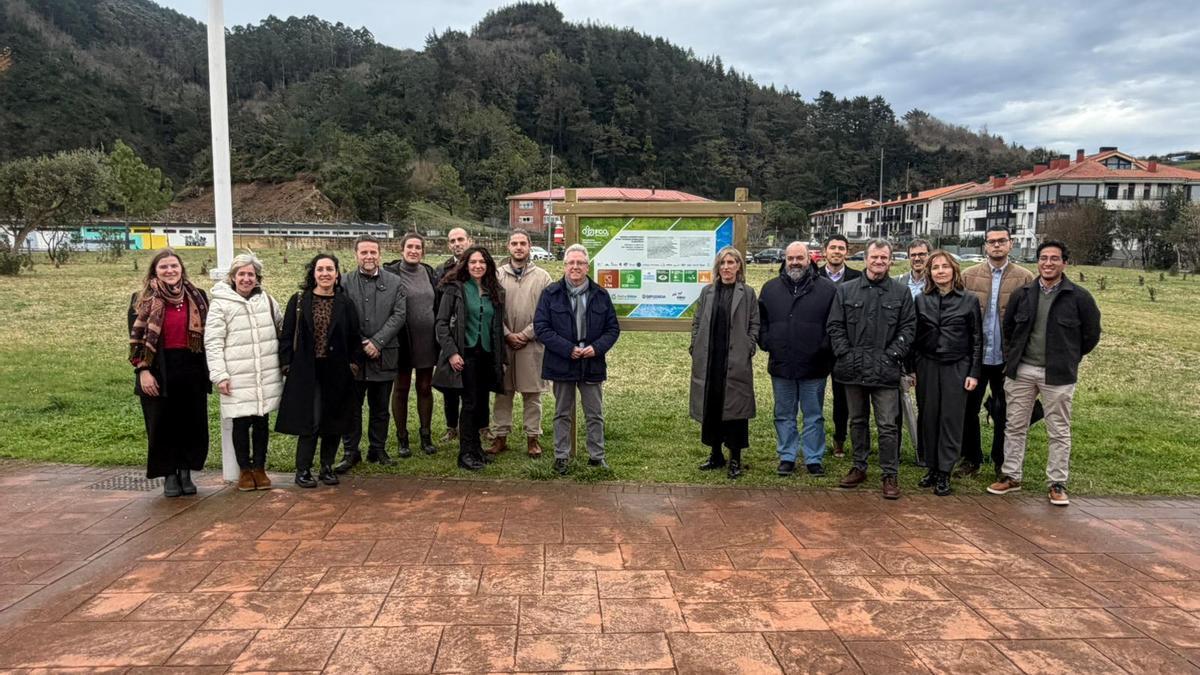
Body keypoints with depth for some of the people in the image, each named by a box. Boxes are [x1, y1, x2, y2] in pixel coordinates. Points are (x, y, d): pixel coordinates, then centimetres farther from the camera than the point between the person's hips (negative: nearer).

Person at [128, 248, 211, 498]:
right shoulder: (142, 300, 1)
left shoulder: (197, 297, 7)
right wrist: (143, 370, -11)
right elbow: (136, 338, -2)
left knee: (193, 425, 6)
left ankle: (186, 473, 21)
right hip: (158, 373, -2)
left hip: (192, 371, 2)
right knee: (163, 427, 5)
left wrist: (210, 370, 5)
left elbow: (208, 334, 9)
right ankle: (169, 476, 17)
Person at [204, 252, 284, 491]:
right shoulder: (220, 304, -4)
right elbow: (213, 343, -6)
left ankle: (259, 468, 23)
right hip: (237, 379, -3)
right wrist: (219, 375, -11)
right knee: (241, 424, 4)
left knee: (262, 423, 11)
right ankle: (245, 470, 20)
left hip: (267, 377, 3)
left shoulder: (267, 300, 8)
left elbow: (282, 330, 19)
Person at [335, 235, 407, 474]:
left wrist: (377, 342, -12)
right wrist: (357, 347, -11)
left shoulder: (394, 282, 4)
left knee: (380, 408, 11)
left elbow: (399, 315, -3)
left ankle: (378, 450, 24)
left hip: (383, 355, 1)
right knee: (351, 407, 6)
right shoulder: (345, 282, 1)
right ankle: (351, 452, 17)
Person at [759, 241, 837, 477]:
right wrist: (766, 343, 1)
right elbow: (761, 321, 14)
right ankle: (787, 457, 21)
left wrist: (825, 348, -9)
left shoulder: (827, 289, -1)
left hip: (814, 367, -2)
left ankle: (814, 459, 18)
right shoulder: (770, 289, 8)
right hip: (781, 365, 2)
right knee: (784, 415, 10)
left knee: (814, 415, 7)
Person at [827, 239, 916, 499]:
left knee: (887, 425, -1)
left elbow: (908, 327, 2)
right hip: (853, 368, 2)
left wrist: (892, 355, -8)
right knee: (857, 421, 15)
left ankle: (890, 475, 9)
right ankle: (859, 467, 27)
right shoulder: (846, 290, 5)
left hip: (885, 370, -2)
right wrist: (845, 353, -5)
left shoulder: (901, 293, 3)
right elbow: (834, 326, 4)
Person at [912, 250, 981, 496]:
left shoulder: (969, 301, 0)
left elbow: (977, 339, 2)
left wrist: (974, 373, -3)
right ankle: (932, 467, 17)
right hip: (927, 366, 2)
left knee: (951, 419, 0)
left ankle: (944, 473, 7)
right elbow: (914, 336, 8)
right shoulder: (921, 300, 5)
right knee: (929, 418, 6)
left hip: (957, 368, -2)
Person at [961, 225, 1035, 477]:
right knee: (968, 409, 8)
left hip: (1007, 358, -1)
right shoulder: (968, 276, 2)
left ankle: (1001, 461, 26)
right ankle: (971, 459, 23)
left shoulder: (1025, 279, -2)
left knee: (1003, 413, 11)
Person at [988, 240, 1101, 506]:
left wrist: (1068, 359, 6)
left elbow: (1091, 334, 4)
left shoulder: (1079, 297, -5)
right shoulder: (1022, 294, 4)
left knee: (1059, 432, 5)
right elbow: (1008, 328, 17)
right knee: (1015, 427, 10)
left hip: (1057, 375, -3)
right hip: (1021, 371, 3)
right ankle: (1010, 476, 20)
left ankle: (1057, 484, 14)